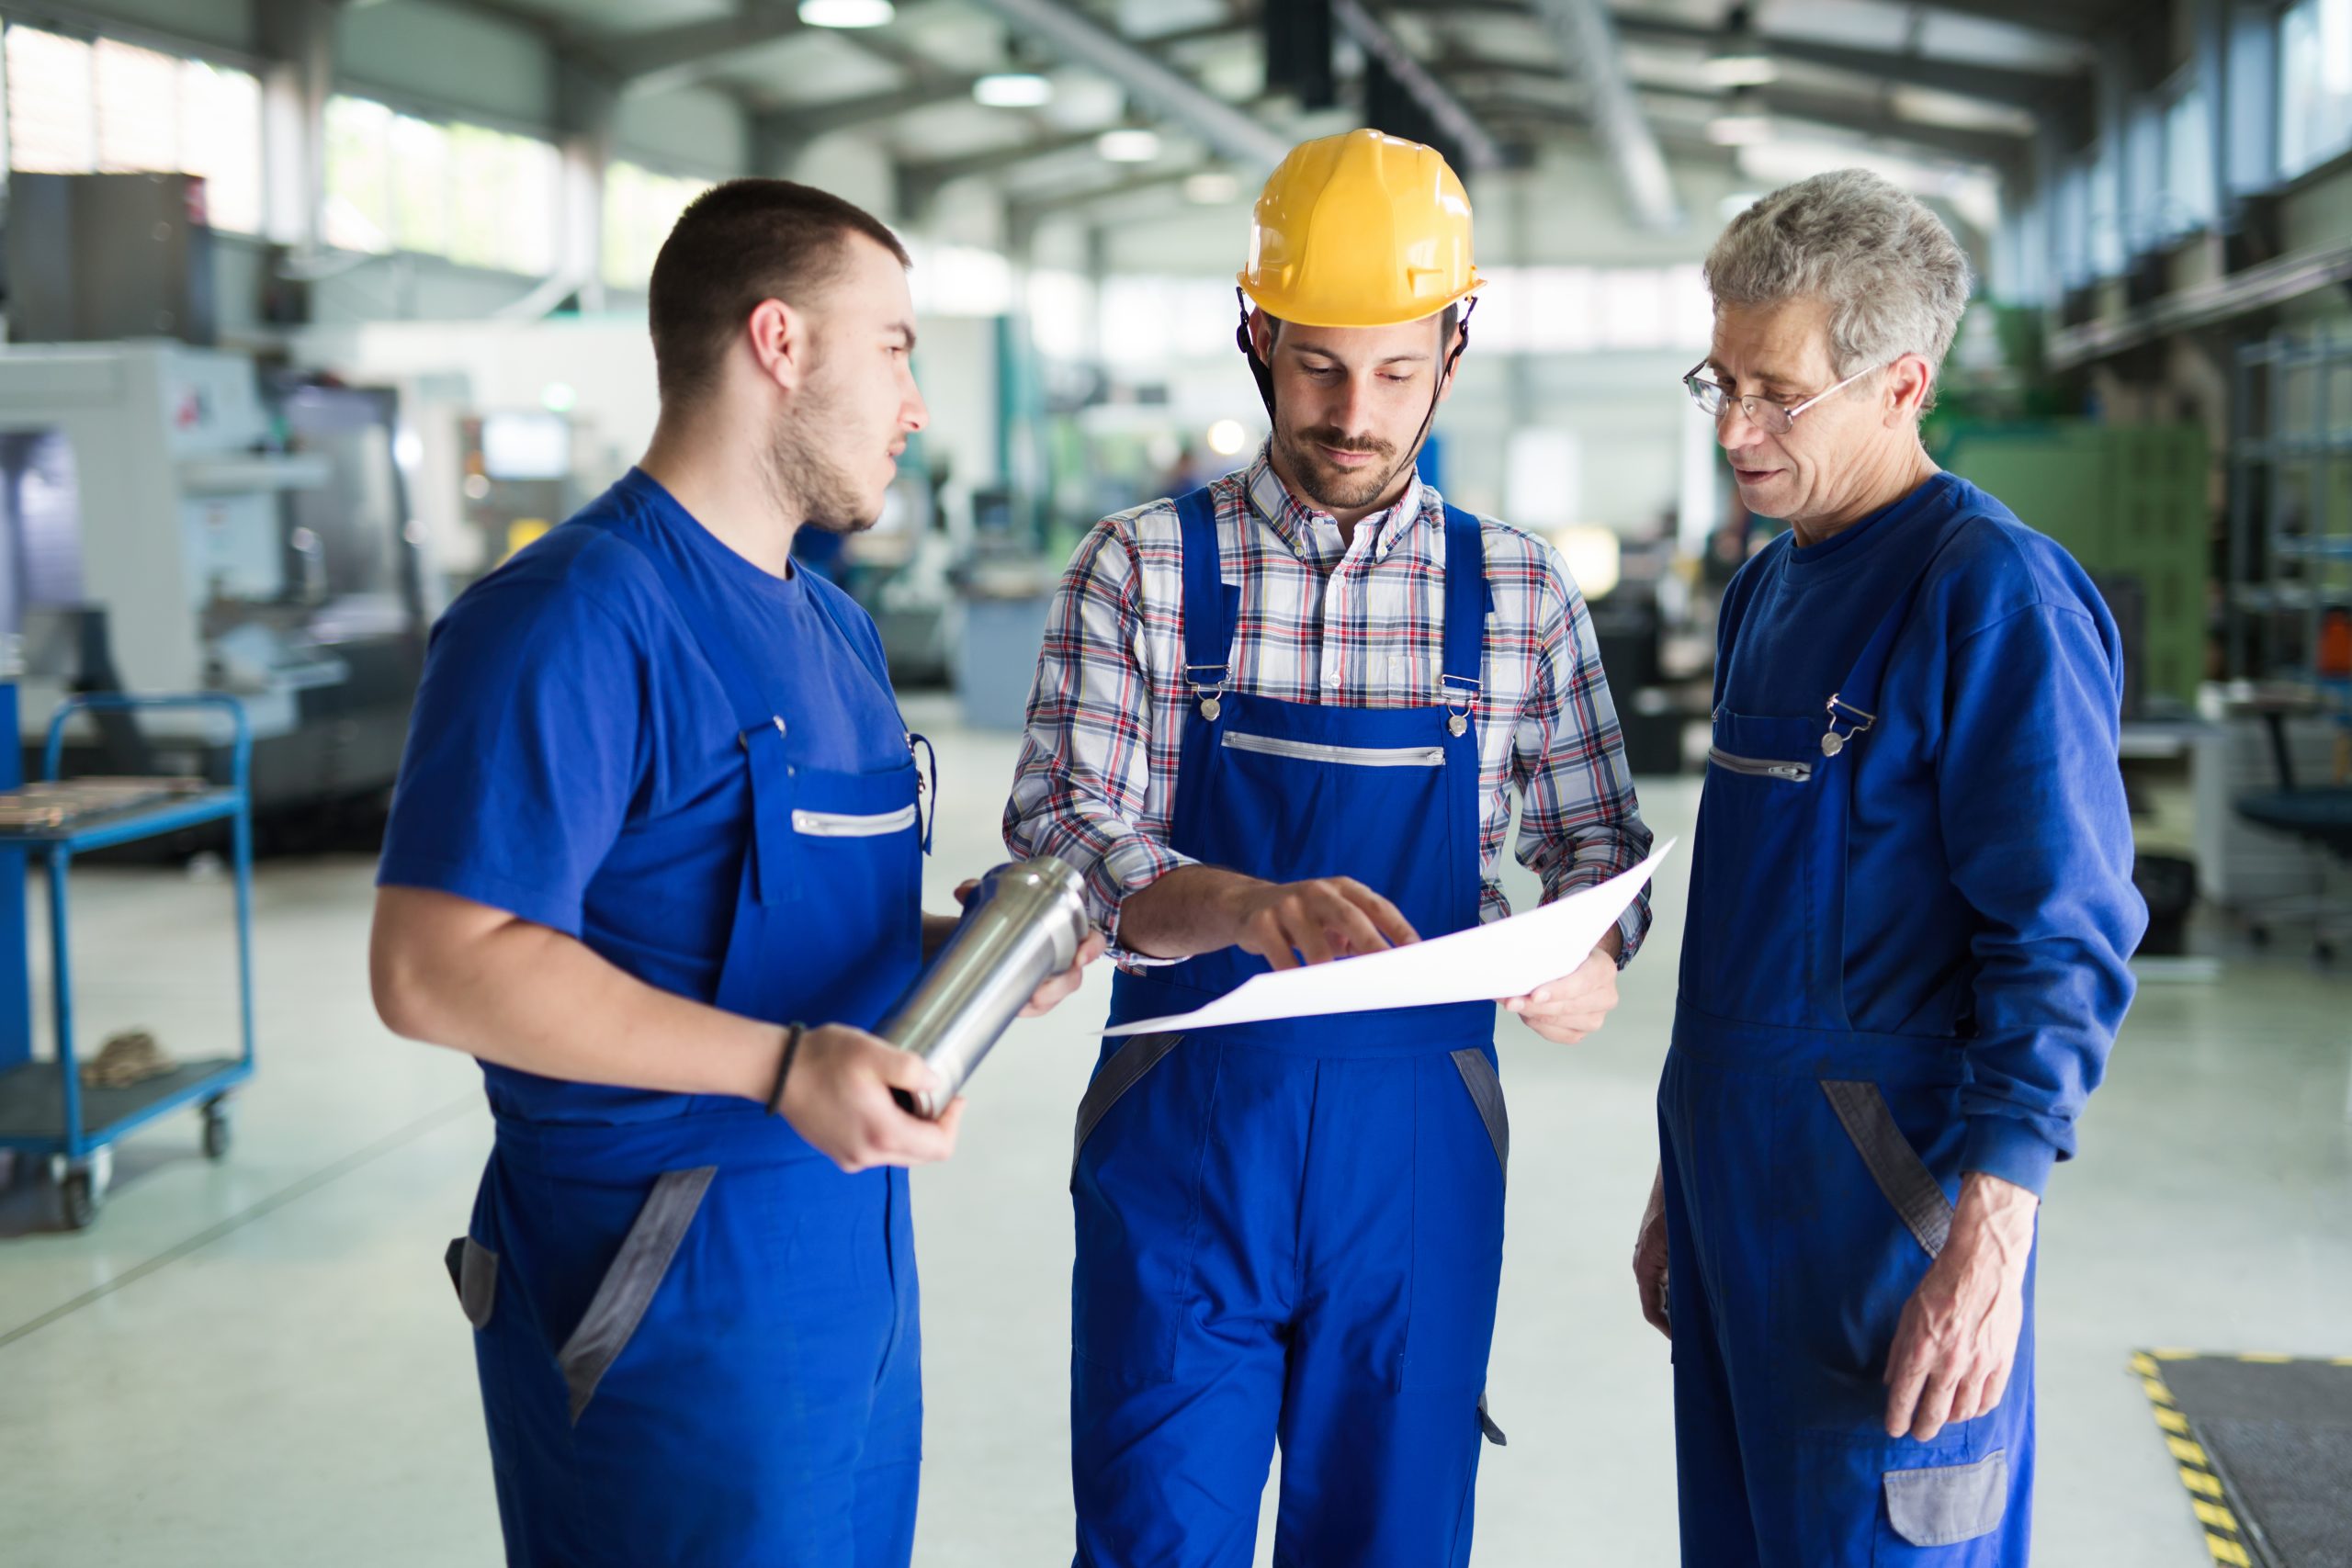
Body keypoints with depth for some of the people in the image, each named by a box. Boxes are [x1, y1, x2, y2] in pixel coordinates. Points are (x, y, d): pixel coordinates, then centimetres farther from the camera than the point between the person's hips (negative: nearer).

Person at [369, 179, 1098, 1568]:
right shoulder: (573, 620, -17)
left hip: (853, 1242, 9)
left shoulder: (834, 629, 15)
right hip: (669, 1285, -9)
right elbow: (438, 968, -24)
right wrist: (780, 1065, -28)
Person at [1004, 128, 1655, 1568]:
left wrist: (1595, 954, -13)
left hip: (1422, 1144, 2)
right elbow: (1061, 833, -9)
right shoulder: (1142, 570, 0)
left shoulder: (1519, 594, 5)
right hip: (1184, 1135, -1)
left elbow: (1596, 836, 11)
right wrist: (1244, 907, -28)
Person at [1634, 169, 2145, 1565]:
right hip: (1736, 1187, 8)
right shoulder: (1765, 592, 13)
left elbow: (2066, 942, -17)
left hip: (1888, 1203, -8)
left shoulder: (1996, 589, -13)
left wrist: (1984, 1244, -21)